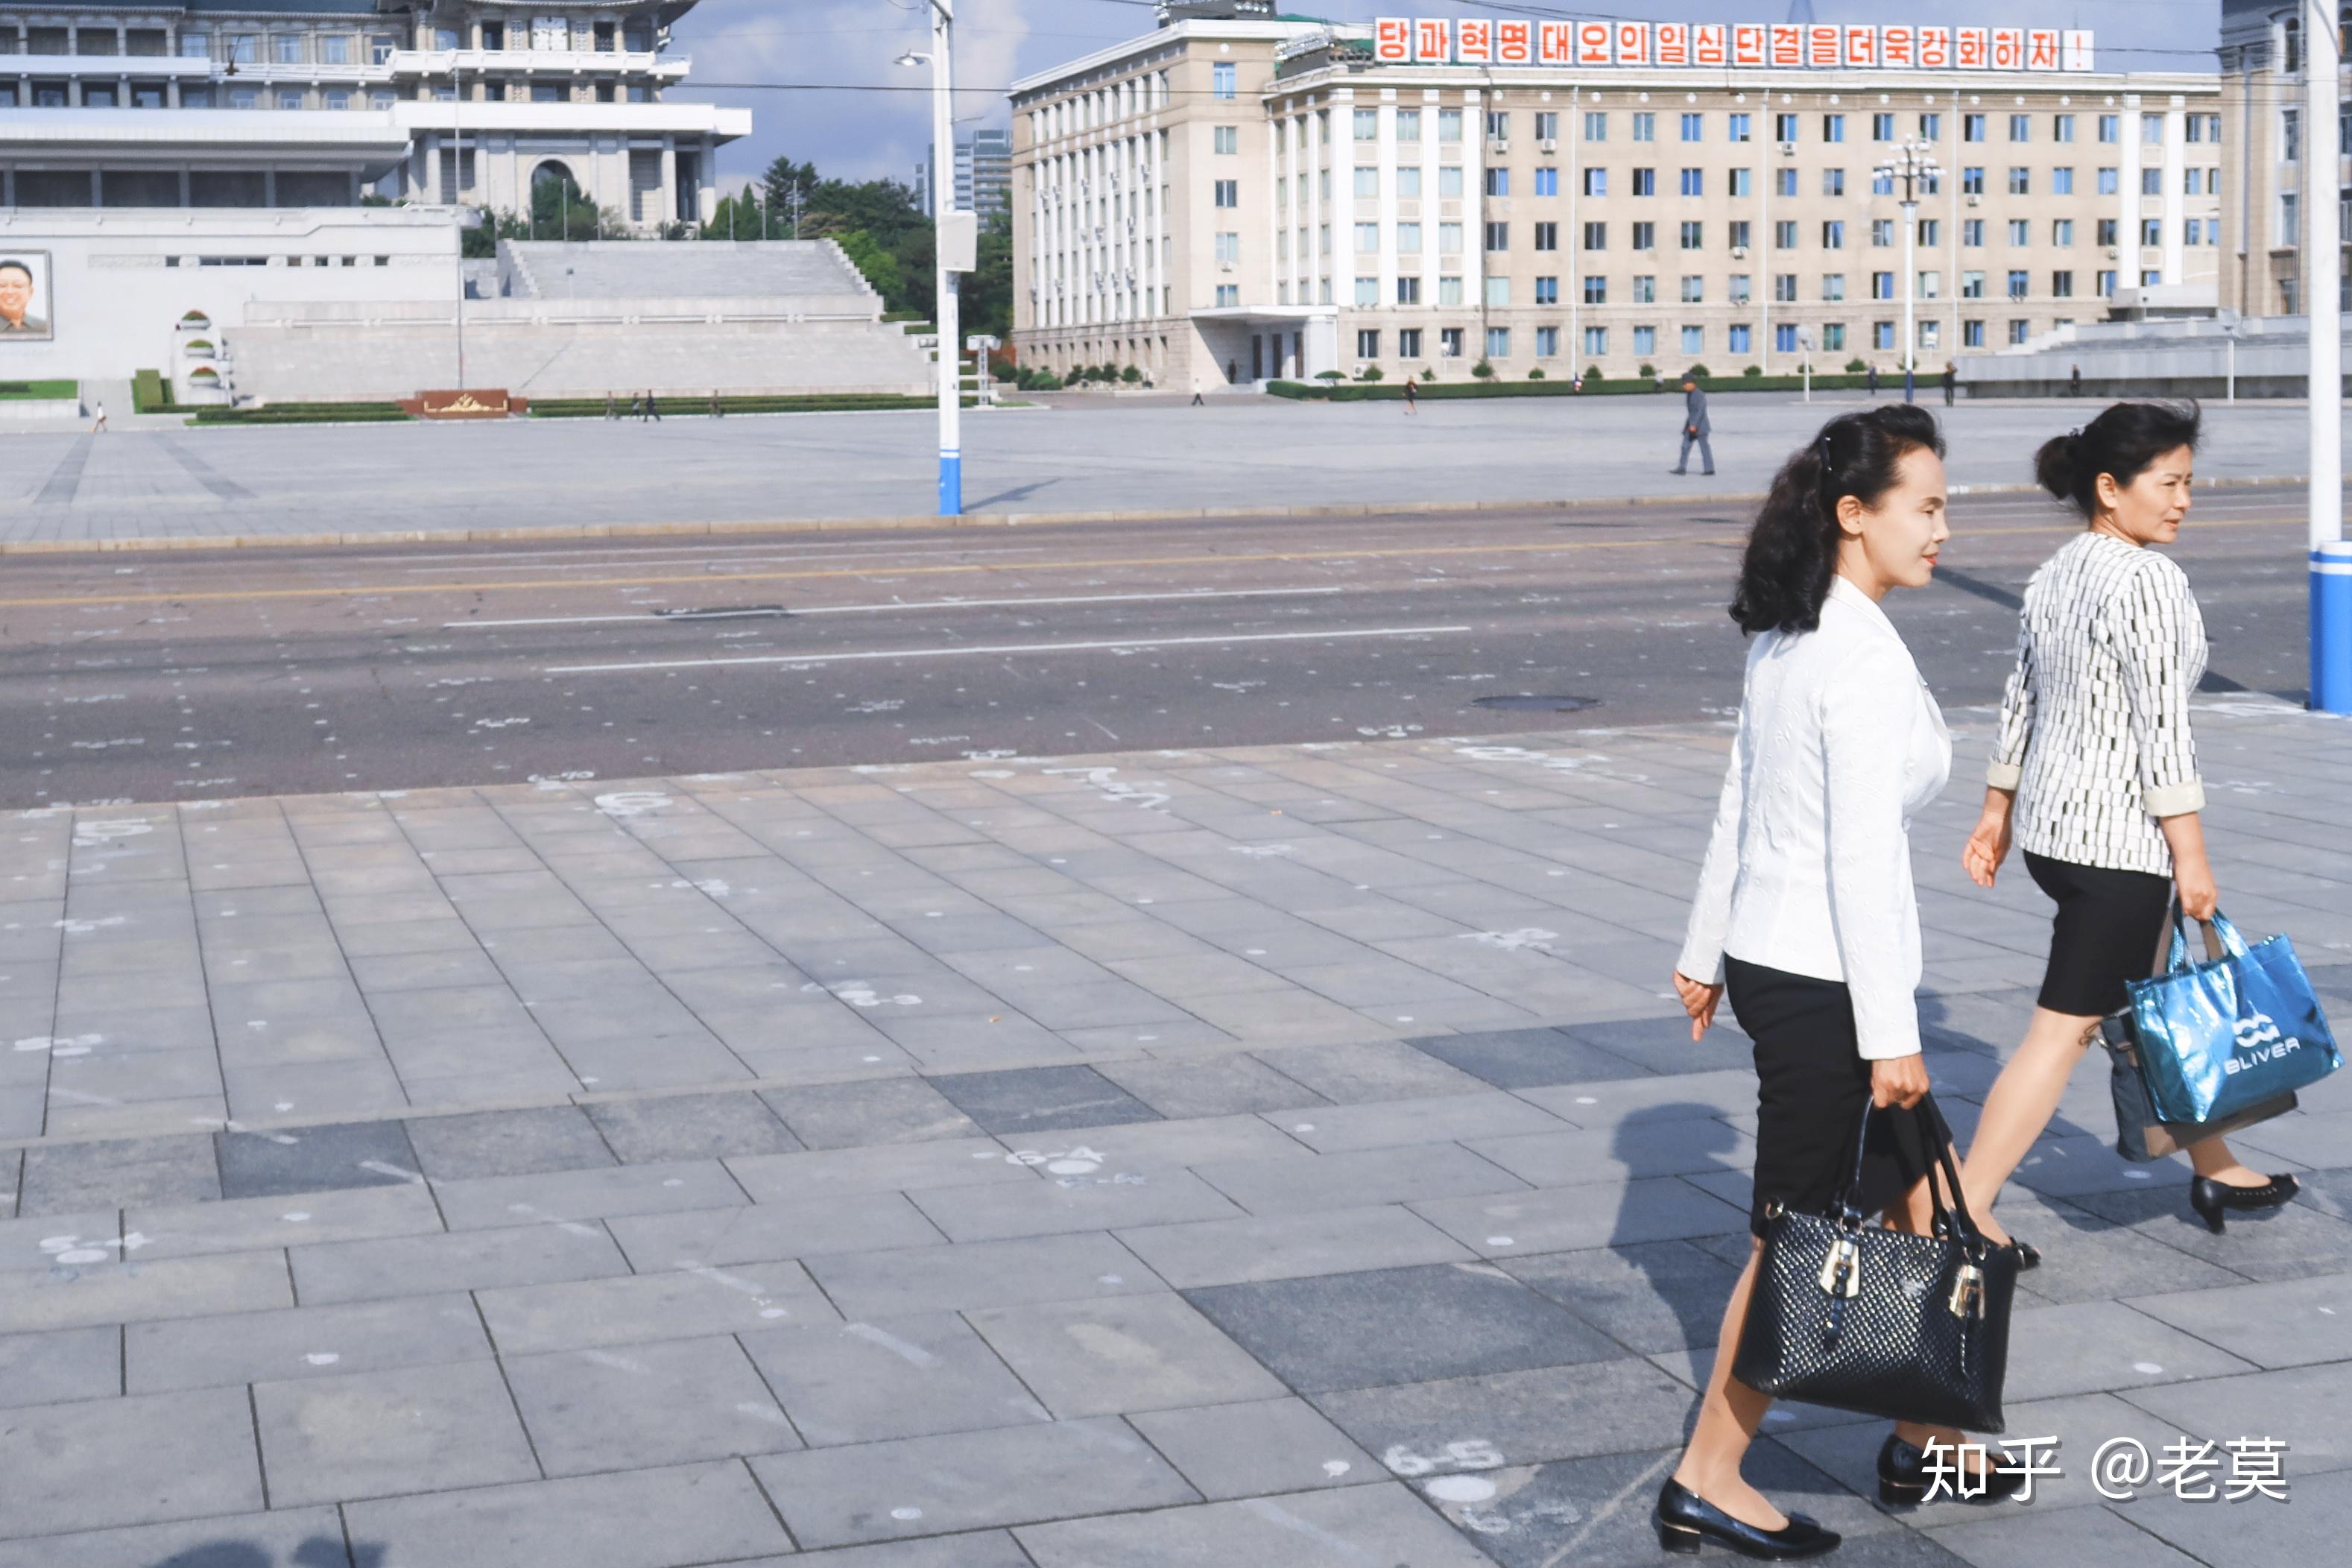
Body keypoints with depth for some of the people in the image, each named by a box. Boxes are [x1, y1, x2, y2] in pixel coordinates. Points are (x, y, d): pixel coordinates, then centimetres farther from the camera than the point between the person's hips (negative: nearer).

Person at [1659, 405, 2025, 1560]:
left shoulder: (1784, 637, 8)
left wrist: (1705, 951, 22)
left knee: (1912, 1198, 19)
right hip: (1820, 983, -9)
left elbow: (1739, 805, 15)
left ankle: (1918, 1443, 31)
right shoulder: (1865, 655, -20)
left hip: (1767, 958, 9)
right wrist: (1889, 1031, -20)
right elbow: (1862, 855, -23)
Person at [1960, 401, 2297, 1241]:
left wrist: (1997, 813, 21)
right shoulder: (2147, 580, -17)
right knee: (2066, 1028, -5)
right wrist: (2191, 855, -15)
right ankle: (1965, 1212, -5)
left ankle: (2215, 1171, 36)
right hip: (2116, 836, -10)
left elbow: (2019, 703, 14)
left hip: (2048, 824, 10)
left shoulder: (2055, 573, 9)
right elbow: (2163, 726, -19)